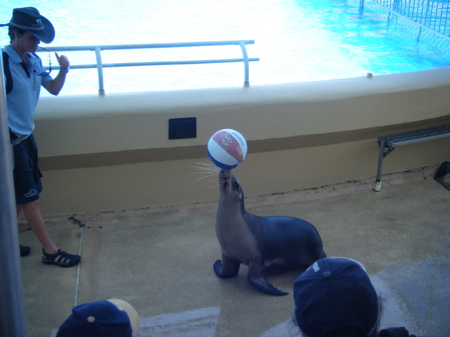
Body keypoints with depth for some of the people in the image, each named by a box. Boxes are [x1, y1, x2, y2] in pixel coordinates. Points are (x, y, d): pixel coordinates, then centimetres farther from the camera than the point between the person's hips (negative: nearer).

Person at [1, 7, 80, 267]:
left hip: (26, 136, 8)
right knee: (29, 196, 1)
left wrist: (63, 70, -5)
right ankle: (50, 251, 10)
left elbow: (54, 89, 12)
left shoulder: (34, 61, 4)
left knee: (21, 196, 16)